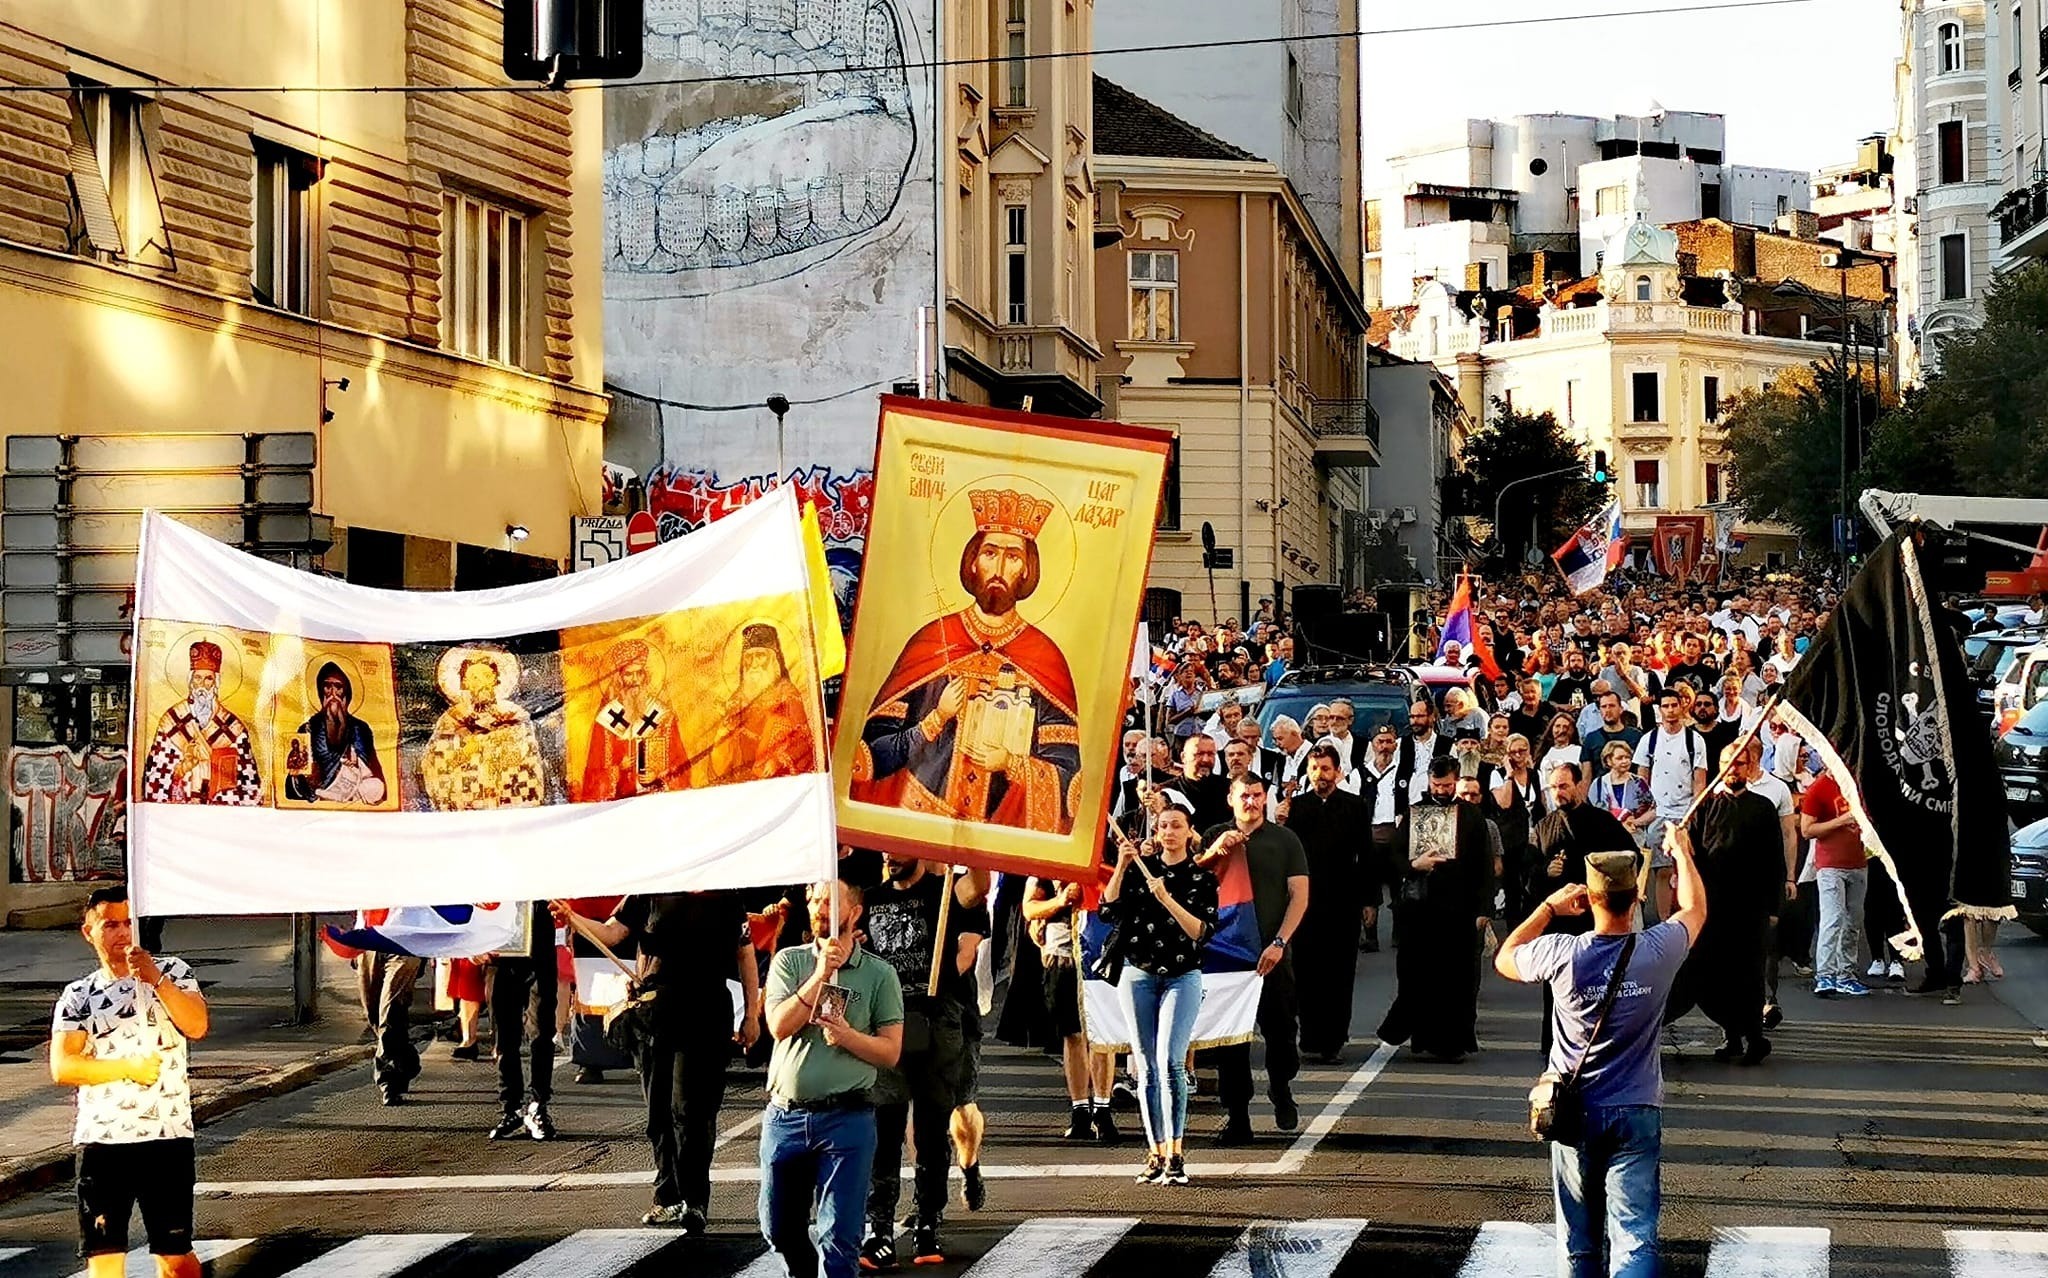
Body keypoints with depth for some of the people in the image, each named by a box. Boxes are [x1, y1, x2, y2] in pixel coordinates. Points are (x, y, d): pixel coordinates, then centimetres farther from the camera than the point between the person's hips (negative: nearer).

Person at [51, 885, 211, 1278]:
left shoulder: (173, 972, 7)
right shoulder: (78, 995, 8)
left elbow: (197, 1026, -10)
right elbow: (62, 1068, -3)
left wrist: (156, 979, -20)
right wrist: (128, 1067, -10)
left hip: (168, 1135, -1)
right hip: (100, 1139, 1)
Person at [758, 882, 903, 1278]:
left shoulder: (879, 974, 2)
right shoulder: (789, 961, 6)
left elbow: (890, 1051, 1)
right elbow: (779, 1025, -8)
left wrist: (848, 1036, -17)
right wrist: (821, 974, -15)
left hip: (847, 1120, -3)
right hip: (785, 1116, 3)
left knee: (839, 1237, -6)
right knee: (779, 1229, 15)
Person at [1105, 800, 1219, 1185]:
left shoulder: (1202, 877, 1)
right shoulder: (1141, 867, 7)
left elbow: (1202, 932, -9)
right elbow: (1109, 910, -2)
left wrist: (1168, 900, -19)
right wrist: (1121, 866, -10)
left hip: (1182, 977, -3)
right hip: (1139, 976, 3)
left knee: (1170, 1063, -16)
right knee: (1147, 1068, 2)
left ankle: (1175, 1155, -16)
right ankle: (1156, 1154, 8)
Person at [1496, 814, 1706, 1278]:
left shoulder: (1563, 954, -13)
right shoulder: (1658, 951, -11)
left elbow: (1504, 959, 9)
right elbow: (1694, 909, 13)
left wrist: (1549, 907, 14)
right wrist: (1681, 851, 28)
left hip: (1575, 1113, 1)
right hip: (1637, 1113, -1)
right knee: (1634, 1239, -5)